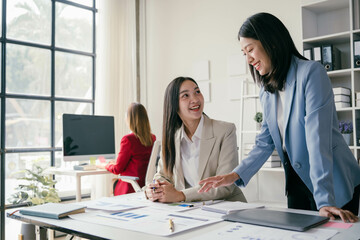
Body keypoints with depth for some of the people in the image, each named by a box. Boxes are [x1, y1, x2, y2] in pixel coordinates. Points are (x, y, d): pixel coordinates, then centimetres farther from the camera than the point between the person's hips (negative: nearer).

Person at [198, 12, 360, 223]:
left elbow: (317, 140, -26)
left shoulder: (311, 73, -18)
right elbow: (265, 143, 5)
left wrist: (324, 201, -28)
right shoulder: (267, 91, 5)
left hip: (335, 185, -6)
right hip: (297, 182, 6)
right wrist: (235, 175, -8)